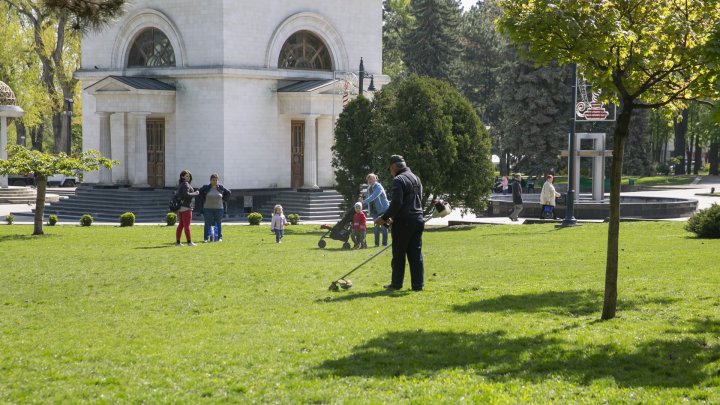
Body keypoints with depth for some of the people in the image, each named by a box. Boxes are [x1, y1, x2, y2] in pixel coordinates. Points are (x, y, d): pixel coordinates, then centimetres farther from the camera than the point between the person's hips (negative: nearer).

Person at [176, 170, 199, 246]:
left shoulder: (180, 184, 16)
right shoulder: (185, 184, -13)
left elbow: (177, 194, 21)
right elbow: (186, 194, -23)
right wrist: (195, 193, -11)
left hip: (180, 207, 9)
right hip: (186, 207, -9)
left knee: (181, 224, 11)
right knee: (187, 225, -7)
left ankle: (177, 241, 11)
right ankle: (189, 242, -6)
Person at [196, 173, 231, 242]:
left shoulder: (220, 187, 3)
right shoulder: (206, 188, -2)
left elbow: (228, 192, 16)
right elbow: (199, 193, 8)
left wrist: (224, 200, 7)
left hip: (219, 209, 2)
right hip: (208, 209, -2)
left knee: (218, 224, 6)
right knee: (208, 224, 0)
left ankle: (219, 237, 12)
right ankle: (206, 238, 3)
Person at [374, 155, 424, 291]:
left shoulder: (398, 180, -12)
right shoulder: (416, 179, 17)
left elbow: (396, 203, -21)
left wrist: (384, 217, -11)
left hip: (403, 223, -7)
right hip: (418, 220, 8)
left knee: (398, 254, 3)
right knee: (416, 253, 7)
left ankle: (396, 283, 9)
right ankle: (418, 284, 5)